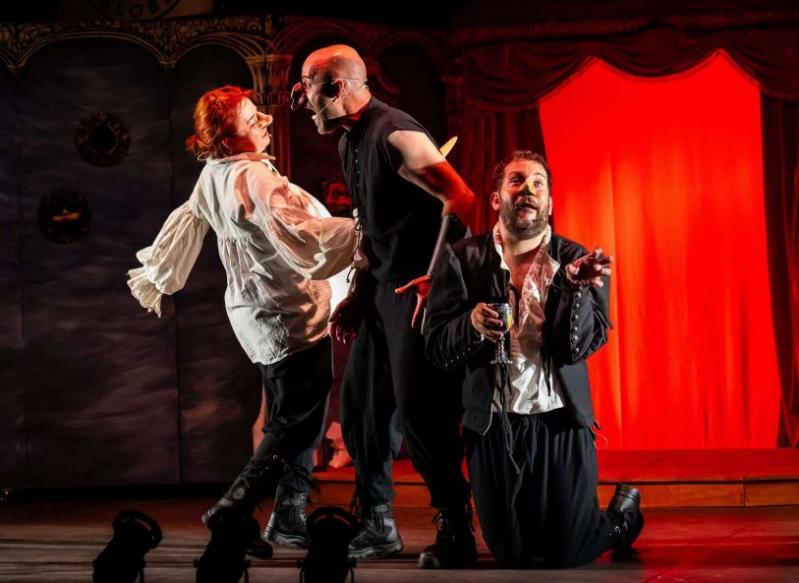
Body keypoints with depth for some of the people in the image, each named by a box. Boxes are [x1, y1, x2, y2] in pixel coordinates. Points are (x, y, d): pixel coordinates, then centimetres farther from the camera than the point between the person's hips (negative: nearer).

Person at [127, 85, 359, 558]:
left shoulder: (214, 176, 4)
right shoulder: (255, 180, -24)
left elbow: (184, 225, 18)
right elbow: (304, 239, -31)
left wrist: (154, 279, 32)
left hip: (262, 314, 10)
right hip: (293, 319, -10)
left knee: (288, 420, 17)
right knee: (297, 426, -3)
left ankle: (289, 519, 22)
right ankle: (232, 513, -4)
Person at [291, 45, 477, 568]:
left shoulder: (395, 135, -16)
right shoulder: (350, 143, 14)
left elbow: (461, 200, -25)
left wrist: (435, 281, -26)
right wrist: (357, 297, 20)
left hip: (420, 290, -10)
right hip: (384, 289, 10)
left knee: (418, 409, -11)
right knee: (362, 404, 12)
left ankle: (457, 534, -1)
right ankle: (377, 527, 23)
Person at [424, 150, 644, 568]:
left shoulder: (576, 260, -2)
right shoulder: (463, 259, -2)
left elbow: (579, 346, -12)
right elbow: (437, 348, -4)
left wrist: (577, 286, -28)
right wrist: (473, 324, -25)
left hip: (560, 424, -1)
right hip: (493, 427, 1)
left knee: (566, 555, 3)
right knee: (511, 556, 9)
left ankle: (624, 514, 35)